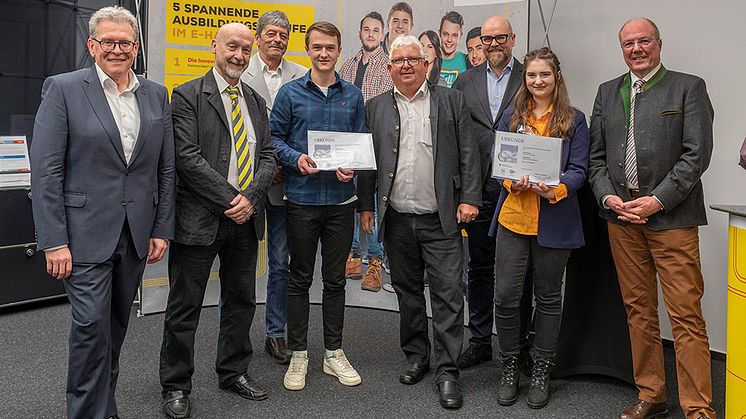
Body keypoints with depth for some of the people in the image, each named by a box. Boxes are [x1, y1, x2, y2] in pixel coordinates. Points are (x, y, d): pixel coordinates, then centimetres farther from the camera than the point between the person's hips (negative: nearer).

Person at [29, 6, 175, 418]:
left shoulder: (155, 95, 9)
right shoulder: (62, 89, -4)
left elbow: (165, 170, 10)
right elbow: (46, 172, -9)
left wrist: (162, 229, 5)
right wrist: (54, 242, -13)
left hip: (136, 234, 5)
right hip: (86, 233, -4)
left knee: (116, 324, 14)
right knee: (91, 324, -6)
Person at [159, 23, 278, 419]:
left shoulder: (255, 101, 13)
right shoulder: (188, 95, -5)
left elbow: (268, 157, 7)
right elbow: (188, 157, -15)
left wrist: (250, 198, -10)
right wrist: (230, 199, -18)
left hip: (245, 218, 6)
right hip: (200, 218, -5)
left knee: (241, 300, 15)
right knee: (185, 306, 4)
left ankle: (233, 371, 32)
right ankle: (175, 386, 20)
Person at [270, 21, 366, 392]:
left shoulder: (353, 95, 7)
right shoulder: (290, 93, 1)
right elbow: (274, 137, 2)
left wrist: (352, 167, -10)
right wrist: (296, 159, -17)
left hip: (341, 198, 2)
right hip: (302, 198, -2)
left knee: (335, 278, 10)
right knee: (300, 278, 7)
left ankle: (334, 352, 23)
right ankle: (298, 354, 19)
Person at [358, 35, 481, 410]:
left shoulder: (451, 101, 4)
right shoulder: (376, 108, 9)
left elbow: (468, 154, 1)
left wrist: (469, 198, -6)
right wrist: (366, 205, 6)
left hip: (441, 218, -2)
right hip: (396, 220, 3)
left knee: (448, 294, -2)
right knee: (407, 291, 14)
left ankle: (447, 371, 9)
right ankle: (416, 355, 30)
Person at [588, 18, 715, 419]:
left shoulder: (688, 87, 2)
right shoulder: (607, 92, 14)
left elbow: (697, 153, -7)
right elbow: (596, 156, 12)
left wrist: (657, 200, -14)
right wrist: (608, 196, -4)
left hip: (672, 217, -4)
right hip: (621, 218, 4)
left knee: (686, 316, -4)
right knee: (638, 311, 11)